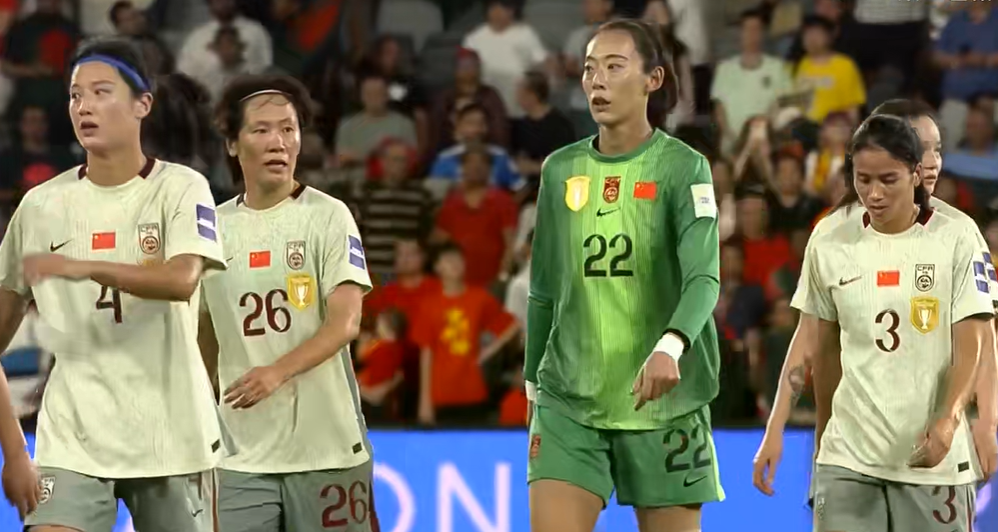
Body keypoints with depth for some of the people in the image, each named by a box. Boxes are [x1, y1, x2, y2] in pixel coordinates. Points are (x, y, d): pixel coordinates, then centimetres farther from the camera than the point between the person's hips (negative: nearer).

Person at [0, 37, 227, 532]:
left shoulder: (181, 189, -4)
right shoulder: (41, 204, 6)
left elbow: (182, 280, -21)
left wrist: (85, 267, -35)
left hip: (170, 433, -2)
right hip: (72, 436, 2)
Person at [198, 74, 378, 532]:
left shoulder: (328, 216, -3)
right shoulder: (215, 227, 9)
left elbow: (346, 322, -14)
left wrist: (278, 372, -28)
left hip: (327, 448, -3)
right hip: (242, 455, 3)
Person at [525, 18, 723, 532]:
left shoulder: (683, 167, -5)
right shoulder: (560, 170, 8)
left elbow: (703, 277, -18)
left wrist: (670, 347, -36)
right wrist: (533, 383, 17)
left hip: (663, 402, -3)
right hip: (569, 399, 3)